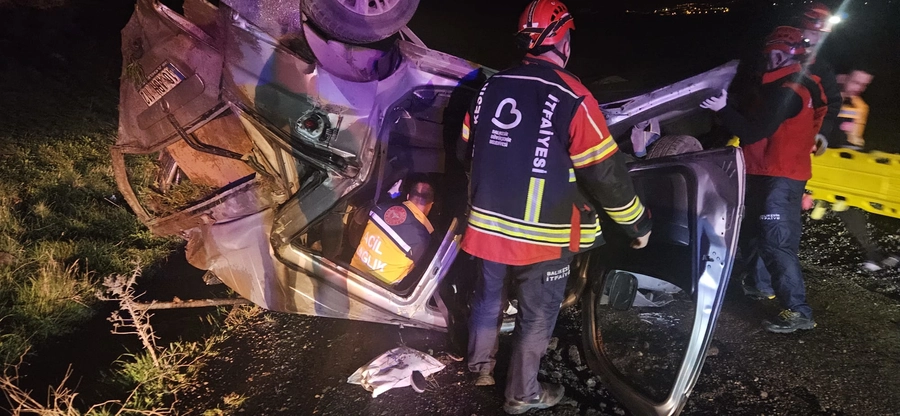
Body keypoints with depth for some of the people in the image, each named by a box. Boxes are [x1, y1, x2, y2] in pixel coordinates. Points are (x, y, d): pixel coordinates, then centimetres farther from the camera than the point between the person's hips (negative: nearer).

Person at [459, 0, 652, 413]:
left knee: (488, 298, 23)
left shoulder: (491, 86, 1)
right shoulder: (571, 97, -18)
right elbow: (604, 173, -15)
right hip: (541, 236, -5)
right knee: (537, 317, 13)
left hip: (487, 224, 6)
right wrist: (638, 223, -1)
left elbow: (470, 150, 12)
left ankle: (481, 367, 42)